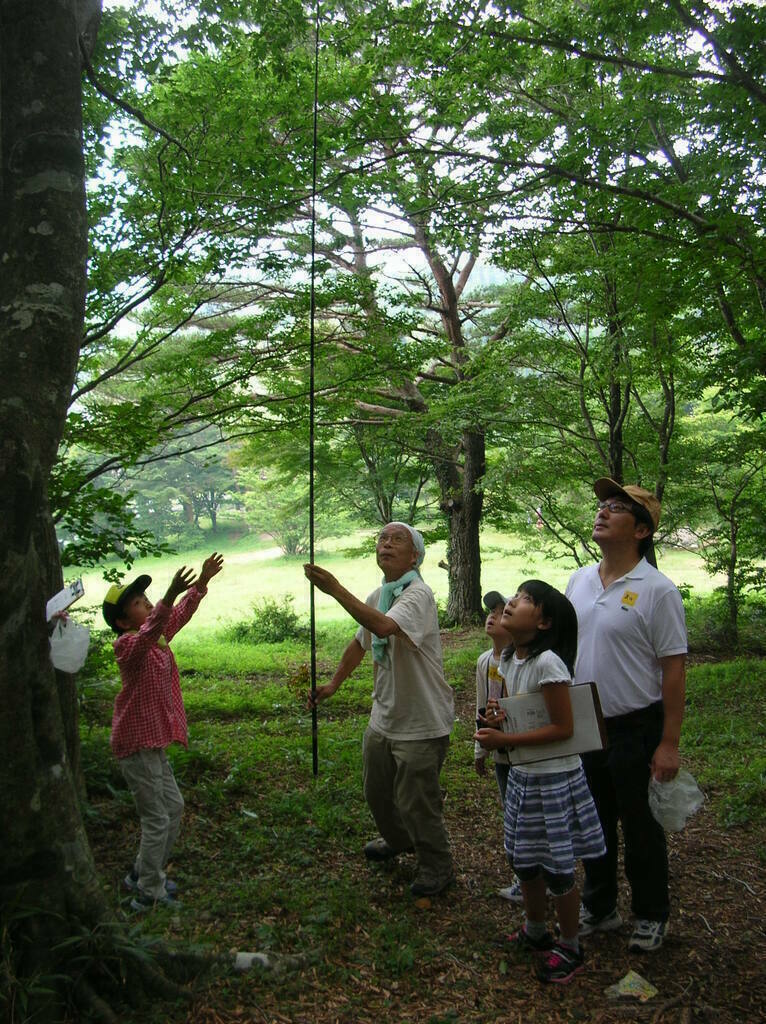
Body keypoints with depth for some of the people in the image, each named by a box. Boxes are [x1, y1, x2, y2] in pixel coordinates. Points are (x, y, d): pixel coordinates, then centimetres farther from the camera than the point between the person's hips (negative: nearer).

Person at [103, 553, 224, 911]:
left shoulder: (158, 638, 6)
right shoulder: (128, 644, -20)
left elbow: (179, 616, 20)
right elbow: (147, 633, -42)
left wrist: (201, 583, 13)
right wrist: (170, 596, -57)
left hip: (153, 741, 9)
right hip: (136, 743, -9)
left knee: (173, 807, 18)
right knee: (157, 818, -2)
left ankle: (143, 874, 33)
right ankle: (148, 894, 11)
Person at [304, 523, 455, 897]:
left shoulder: (417, 594, -22)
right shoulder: (377, 596, 6)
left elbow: (384, 626, -42)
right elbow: (360, 643, 21)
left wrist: (335, 590, -42)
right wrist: (334, 682, 19)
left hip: (421, 725, -9)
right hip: (384, 718, 9)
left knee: (415, 802, 2)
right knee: (377, 792, 24)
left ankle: (437, 867, 27)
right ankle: (397, 840, 52)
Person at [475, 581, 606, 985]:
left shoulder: (547, 663, -24)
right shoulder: (508, 659, 3)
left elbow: (563, 728, -23)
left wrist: (506, 739, -25)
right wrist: (499, 716, -6)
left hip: (554, 779, -8)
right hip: (522, 775, 8)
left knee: (557, 868, 7)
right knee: (523, 860, 21)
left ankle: (570, 949, 28)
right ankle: (534, 932, 43)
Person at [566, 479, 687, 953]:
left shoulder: (657, 589, -15)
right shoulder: (580, 580, 4)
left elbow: (674, 668, -14)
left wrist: (669, 743, -15)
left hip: (635, 728, -6)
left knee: (639, 825, 10)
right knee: (595, 822, 19)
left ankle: (652, 916, 32)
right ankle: (599, 908, 37)